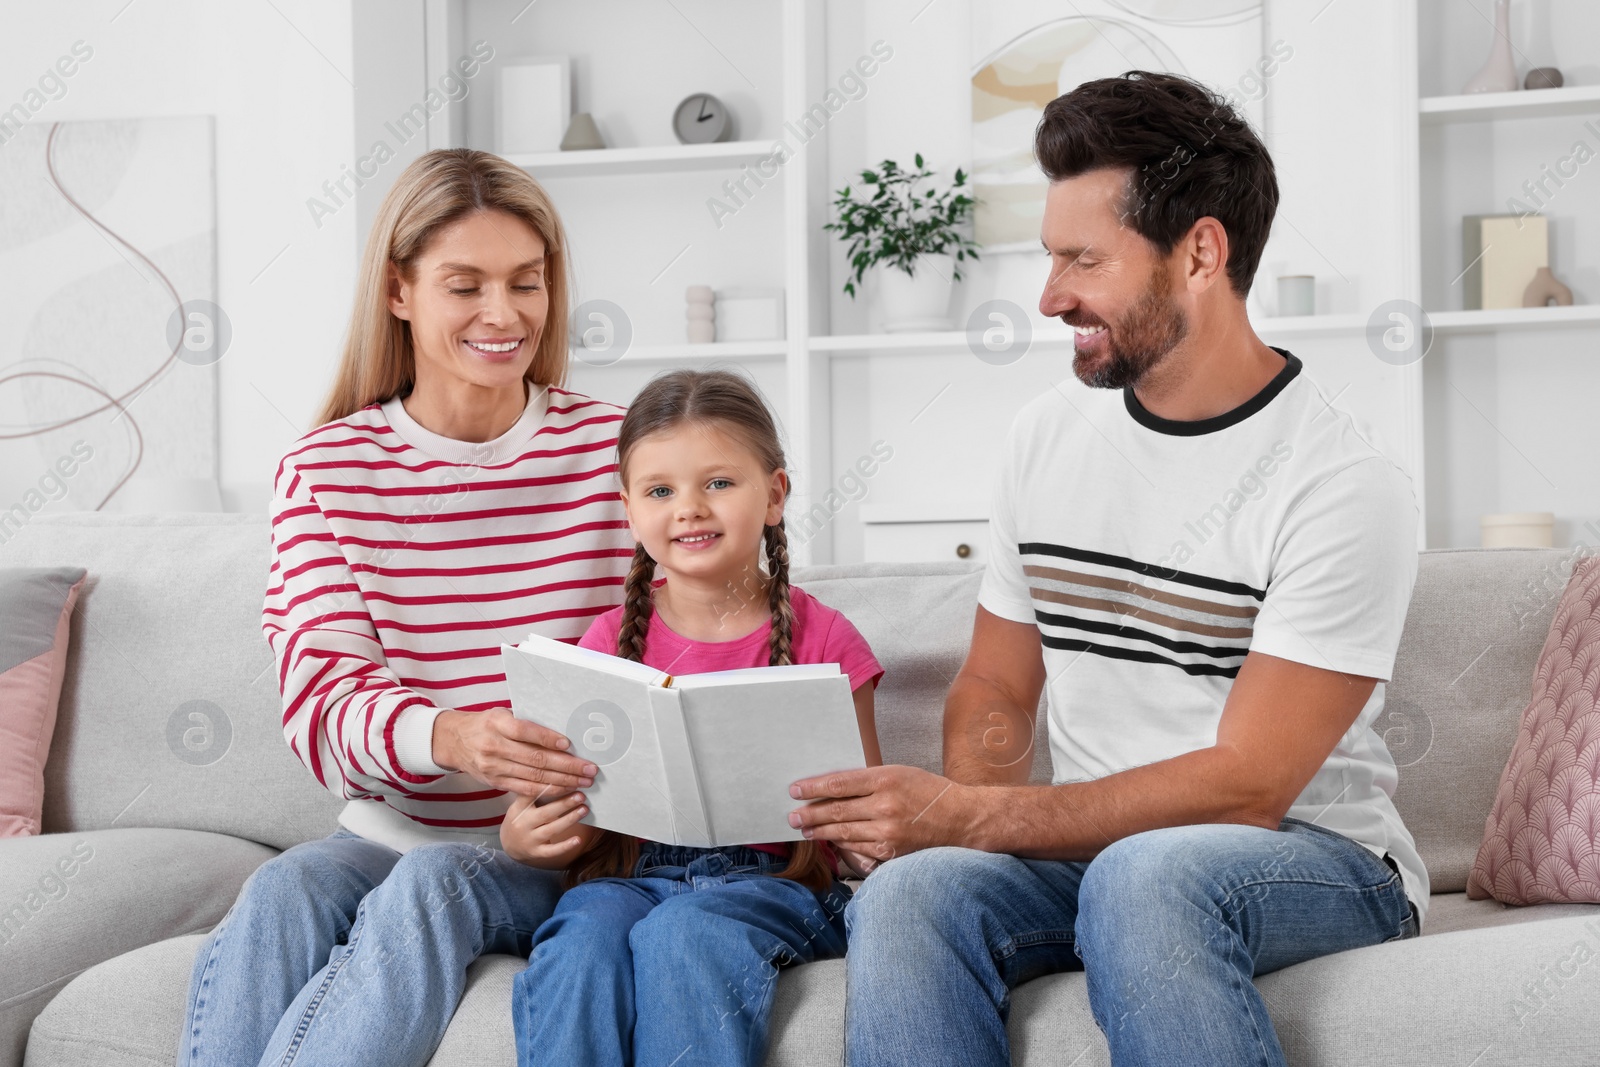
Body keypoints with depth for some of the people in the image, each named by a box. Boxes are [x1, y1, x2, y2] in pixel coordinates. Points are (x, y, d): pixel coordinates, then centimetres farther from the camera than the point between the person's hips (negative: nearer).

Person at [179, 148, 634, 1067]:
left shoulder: (616, 449, 0)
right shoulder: (327, 472, 2)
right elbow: (323, 704, -9)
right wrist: (445, 737, -33)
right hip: (390, 835, 1)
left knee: (429, 883, -32)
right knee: (281, 895, -29)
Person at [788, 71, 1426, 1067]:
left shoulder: (1344, 486, -12)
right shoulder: (1047, 435, 8)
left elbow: (1247, 786, -17)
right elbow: (995, 691, 14)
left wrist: (969, 817, -22)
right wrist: (959, 812, -9)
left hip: (1317, 863, -4)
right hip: (1092, 853, 4)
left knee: (1145, 875, -38)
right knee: (908, 894, -28)